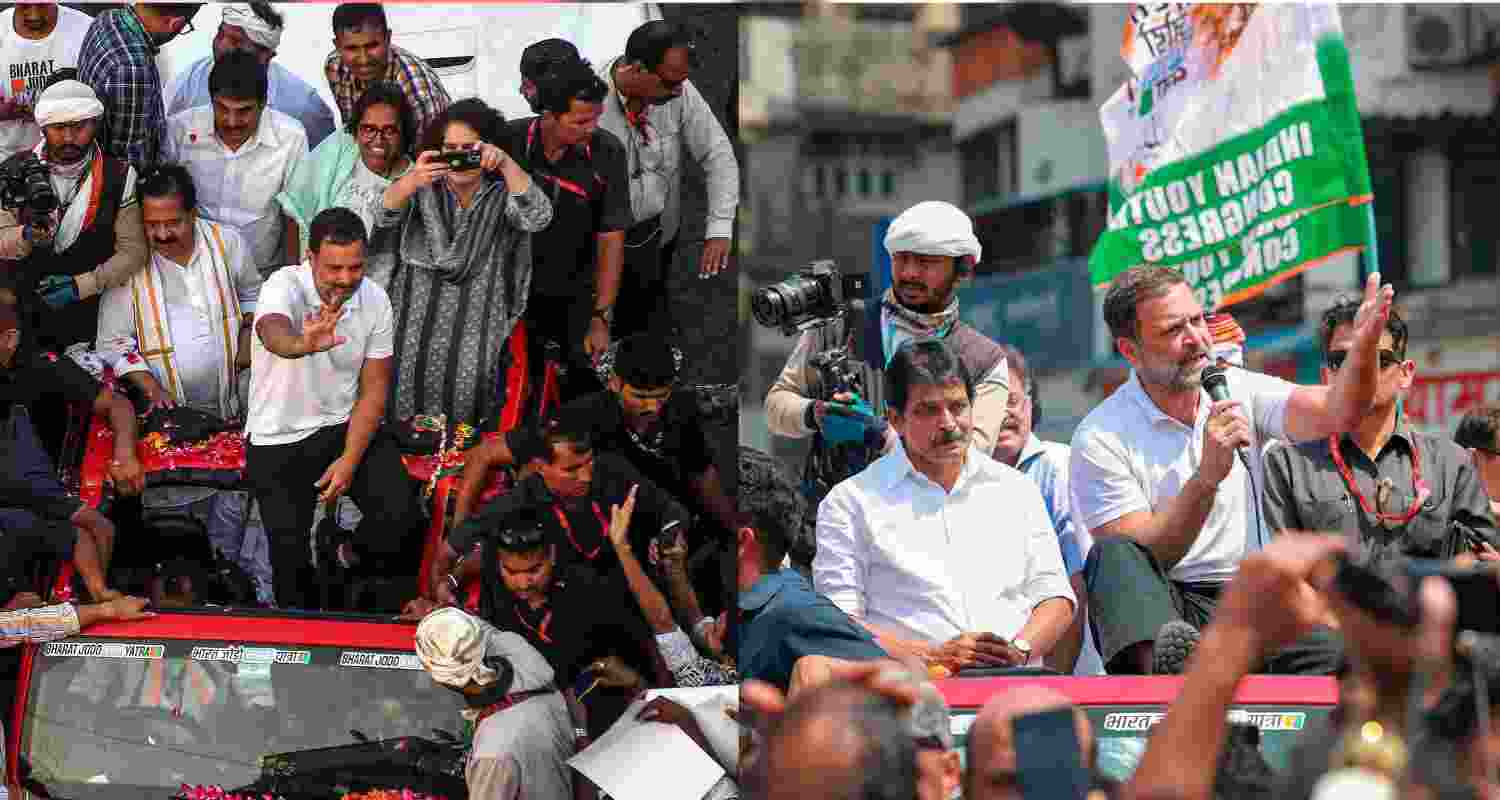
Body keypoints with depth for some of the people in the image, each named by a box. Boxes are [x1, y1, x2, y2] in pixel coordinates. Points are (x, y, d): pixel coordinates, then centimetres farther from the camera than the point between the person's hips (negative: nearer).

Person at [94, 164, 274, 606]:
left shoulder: (226, 243, -5)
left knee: (233, 504, 9)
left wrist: (249, 335, 1)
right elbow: (114, 342, -7)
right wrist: (148, 385, -19)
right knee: (170, 502, 4)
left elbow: (252, 293, 17)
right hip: (166, 411, -2)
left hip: (227, 408, 2)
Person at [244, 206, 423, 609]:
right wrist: (301, 345, -70)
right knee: (290, 552, -16)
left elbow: (373, 390, -1)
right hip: (279, 440, -3)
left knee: (402, 516, -18)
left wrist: (350, 459, -12)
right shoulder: (284, 287, -21)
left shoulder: (375, 300, -6)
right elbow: (274, 333, -46)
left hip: (347, 426, 3)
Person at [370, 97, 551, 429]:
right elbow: (385, 216, -15)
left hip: (477, 329, -1)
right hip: (418, 325, 1)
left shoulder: (502, 195, 1)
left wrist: (506, 164, -34)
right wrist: (411, 181, -38)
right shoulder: (424, 191, 3)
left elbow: (538, 218, -18)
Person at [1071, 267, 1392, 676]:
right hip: (1156, 612, -2)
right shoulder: (1100, 438, -4)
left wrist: (1363, 347, -29)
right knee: (1113, 557, -35)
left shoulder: (1241, 390, 8)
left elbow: (1335, 414, -9)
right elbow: (1141, 559, -12)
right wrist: (1207, 476, -23)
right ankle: (1156, 662, -57)